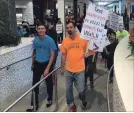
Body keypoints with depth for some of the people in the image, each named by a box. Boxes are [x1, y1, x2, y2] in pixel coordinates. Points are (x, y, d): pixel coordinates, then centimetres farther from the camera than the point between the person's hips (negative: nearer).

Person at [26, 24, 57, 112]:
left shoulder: (50, 40, -15)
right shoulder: (35, 40, -3)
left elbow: (52, 55, -15)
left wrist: (47, 68, -21)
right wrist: (32, 64, 18)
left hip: (47, 63, -3)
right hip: (37, 64, 3)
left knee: (49, 83, 13)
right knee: (35, 84, 1)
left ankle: (50, 99, 36)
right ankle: (34, 104, 8)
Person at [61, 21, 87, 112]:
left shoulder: (82, 39, -8)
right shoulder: (65, 41, -1)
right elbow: (63, 55, 8)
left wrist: (86, 54, -21)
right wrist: (62, 68, 12)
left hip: (80, 70, -2)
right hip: (68, 70, 3)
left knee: (81, 89, 4)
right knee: (69, 89, 12)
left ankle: (83, 100, 38)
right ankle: (71, 105, 33)